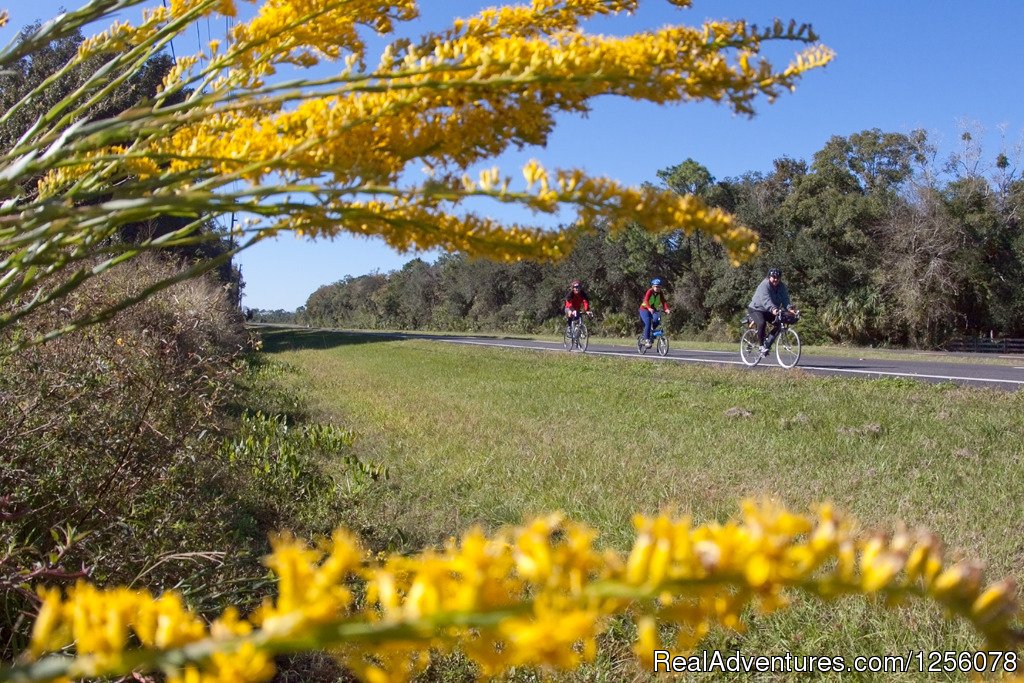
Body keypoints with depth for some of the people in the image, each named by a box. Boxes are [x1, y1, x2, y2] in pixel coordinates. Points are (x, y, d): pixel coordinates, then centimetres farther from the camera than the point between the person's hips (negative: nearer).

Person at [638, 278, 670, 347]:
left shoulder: (660, 293, -5)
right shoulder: (650, 291, -19)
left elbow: (664, 302, -17)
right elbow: (646, 300, -34)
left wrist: (666, 309, -37)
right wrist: (649, 308, -52)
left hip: (653, 309, 4)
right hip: (644, 309, -4)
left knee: (657, 319, -27)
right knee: (648, 322, -27)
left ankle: (652, 330, -1)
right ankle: (647, 339, -20)